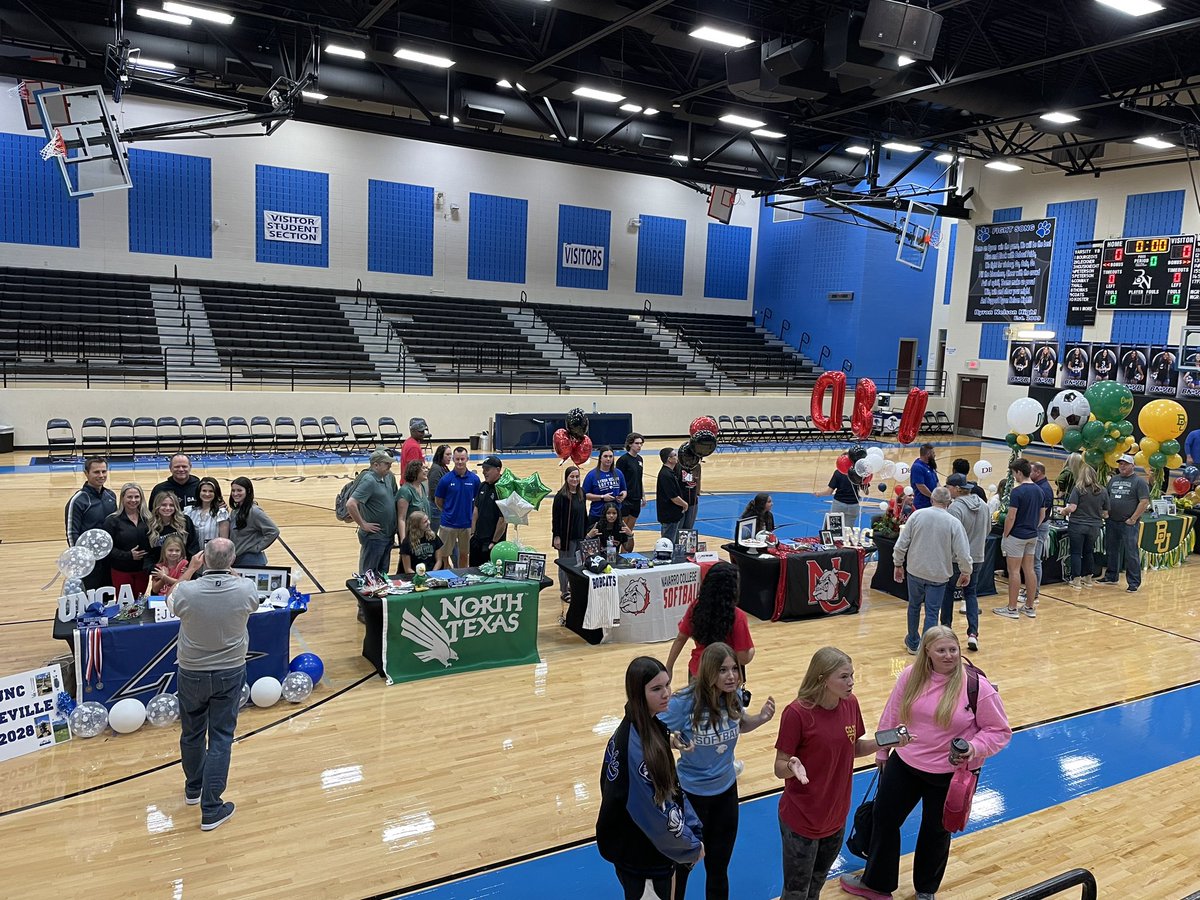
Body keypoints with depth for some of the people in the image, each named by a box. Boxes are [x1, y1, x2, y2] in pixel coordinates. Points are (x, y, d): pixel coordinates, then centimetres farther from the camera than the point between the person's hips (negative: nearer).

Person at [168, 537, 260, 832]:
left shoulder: (187, 591, -22)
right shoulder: (246, 589, -20)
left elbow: (171, 602, 4)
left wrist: (191, 570, 8)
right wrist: (229, 572, 12)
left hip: (192, 673, 1)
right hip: (230, 673, -1)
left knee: (192, 733, 21)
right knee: (221, 738, 7)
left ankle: (193, 789, 42)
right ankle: (211, 809, 10)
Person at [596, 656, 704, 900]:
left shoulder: (651, 725, -2)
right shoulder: (635, 745, -31)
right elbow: (656, 808, -25)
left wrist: (692, 829, 3)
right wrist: (691, 845, -11)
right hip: (640, 850, -8)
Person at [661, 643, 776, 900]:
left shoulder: (734, 695, -13)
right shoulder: (684, 702, -28)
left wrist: (761, 718, -12)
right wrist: (671, 740, -41)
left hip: (726, 789, 4)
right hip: (691, 792, -4)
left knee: (719, 864, 21)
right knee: (682, 862, 16)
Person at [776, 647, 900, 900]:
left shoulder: (850, 704, -6)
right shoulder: (797, 713, -25)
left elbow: (854, 748, 8)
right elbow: (779, 768, -18)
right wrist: (792, 766, -39)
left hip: (836, 815, 6)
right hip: (801, 820, -6)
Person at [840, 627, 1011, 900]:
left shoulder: (977, 687, -18)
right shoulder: (911, 676, -8)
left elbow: (999, 731, -9)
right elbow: (892, 714, 4)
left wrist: (975, 748, -27)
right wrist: (882, 752, 12)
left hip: (951, 774, -3)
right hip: (904, 764, 3)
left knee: (936, 830, 16)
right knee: (884, 818, 12)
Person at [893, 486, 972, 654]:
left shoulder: (917, 515, -6)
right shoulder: (954, 523, -10)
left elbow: (901, 544, -5)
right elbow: (963, 553, -10)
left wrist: (898, 564, 8)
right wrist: (966, 572, 7)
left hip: (915, 570, 2)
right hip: (938, 574, -2)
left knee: (914, 606, 20)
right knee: (932, 613, 4)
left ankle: (913, 643, 35)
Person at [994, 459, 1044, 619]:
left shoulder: (1017, 492, -18)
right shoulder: (1039, 491, 6)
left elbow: (1011, 517, -19)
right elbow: (1042, 515, 12)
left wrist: (1005, 535, -8)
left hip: (1017, 536, -7)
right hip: (1032, 536, 7)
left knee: (1014, 571, -1)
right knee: (1029, 570, 12)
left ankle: (1012, 609, 3)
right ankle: (1030, 606, 17)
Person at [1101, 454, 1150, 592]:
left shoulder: (1138, 482, -4)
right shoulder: (1113, 480, 14)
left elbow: (1145, 502, -10)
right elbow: (1106, 497, 20)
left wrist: (1133, 519, -13)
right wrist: (1106, 513, 7)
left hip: (1128, 523, -6)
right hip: (1112, 522, 6)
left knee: (1131, 553, -4)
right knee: (1112, 550, 14)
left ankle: (1134, 583, 1)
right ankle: (1111, 576, 26)